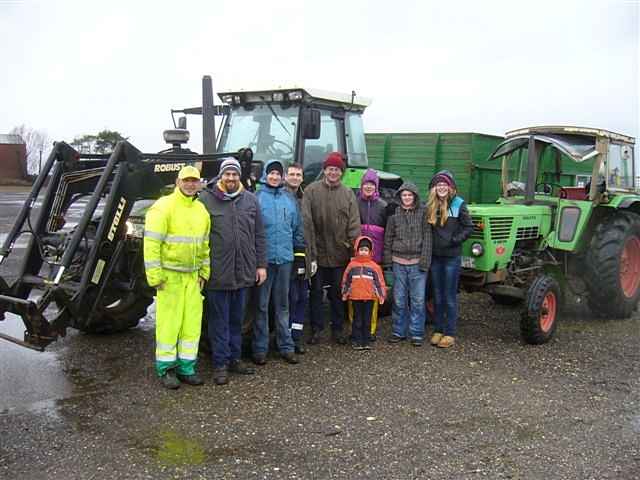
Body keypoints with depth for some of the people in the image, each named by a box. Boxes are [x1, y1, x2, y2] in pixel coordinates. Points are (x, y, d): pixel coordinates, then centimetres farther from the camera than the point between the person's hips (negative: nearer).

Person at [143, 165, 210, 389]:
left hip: (193, 276, 6)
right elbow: (151, 243, -14)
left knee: (192, 323, 8)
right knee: (168, 323, -1)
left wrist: (204, 272, 13)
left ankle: (186, 368, 19)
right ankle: (166, 368, 12)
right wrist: (155, 276, -16)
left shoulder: (201, 210, 12)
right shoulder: (164, 207, -10)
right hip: (170, 275, -6)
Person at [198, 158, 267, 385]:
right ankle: (220, 363, 15)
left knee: (236, 319, 16)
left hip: (244, 273, 4)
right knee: (219, 321, 5)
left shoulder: (250, 200, 8)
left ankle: (234, 358, 28)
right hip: (217, 274, -4)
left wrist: (261, 264, 7)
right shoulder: (206, 199, -3)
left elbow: (259, 235, 11)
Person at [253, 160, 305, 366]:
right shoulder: (256, 197, -2)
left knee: (282, 304, 12)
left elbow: (297, 228, 15)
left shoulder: (289, 198, 11)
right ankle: (260, 348, 10)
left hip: (285, 258, 4)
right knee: (261, 305, 2)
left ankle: (286, 346, 18)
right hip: (264, 259, -4)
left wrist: (300, 248, 10)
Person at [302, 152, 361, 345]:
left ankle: (338, 329, 25)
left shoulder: (348, 194, 3)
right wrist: (310, 253, -14)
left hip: (340, 254, 2)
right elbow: (306, 223, -9)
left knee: (338, 293, 12)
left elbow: (354, 225, 1)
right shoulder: (312, 191, -4)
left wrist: (355, 250, -8)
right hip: (318, 253, -1)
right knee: (316, 291, 9)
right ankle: (316, 328, 21)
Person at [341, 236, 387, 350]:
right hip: (356, 297, 0)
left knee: (367, 320, 7)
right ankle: (356, 341, 10)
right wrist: (345, 294, 14)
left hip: (369, 297, 0)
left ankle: (366, 341, 15)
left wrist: (381, 295, 3)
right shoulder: (352, 265, 5)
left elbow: (379, 281, 6)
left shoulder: (374, 266, 3)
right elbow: (346, 280, 13)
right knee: (357, 319, 4)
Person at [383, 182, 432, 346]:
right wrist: (388, 260, 4)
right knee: (399, 300, 7)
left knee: (418, 300, 2)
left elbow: (427, 238, -2)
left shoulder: (423, 213, 1)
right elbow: (388, 238, 9)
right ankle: (399, 331, 19)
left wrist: (424, 261, -8)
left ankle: (416, 333, 12)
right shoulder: (394, 214, 6)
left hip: (417, 263, -2)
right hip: (399, 262, 2)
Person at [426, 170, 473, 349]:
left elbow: (468, 227, -4)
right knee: (437, 296, 12)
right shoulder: (430, 206, 5)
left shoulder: (458, 204, -6)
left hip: (451, 256, -4)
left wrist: (454, 240, -12)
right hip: (435, 256, 4)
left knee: (450, 296, 1)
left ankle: (450, 333, 9)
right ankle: (438, 330, 21)